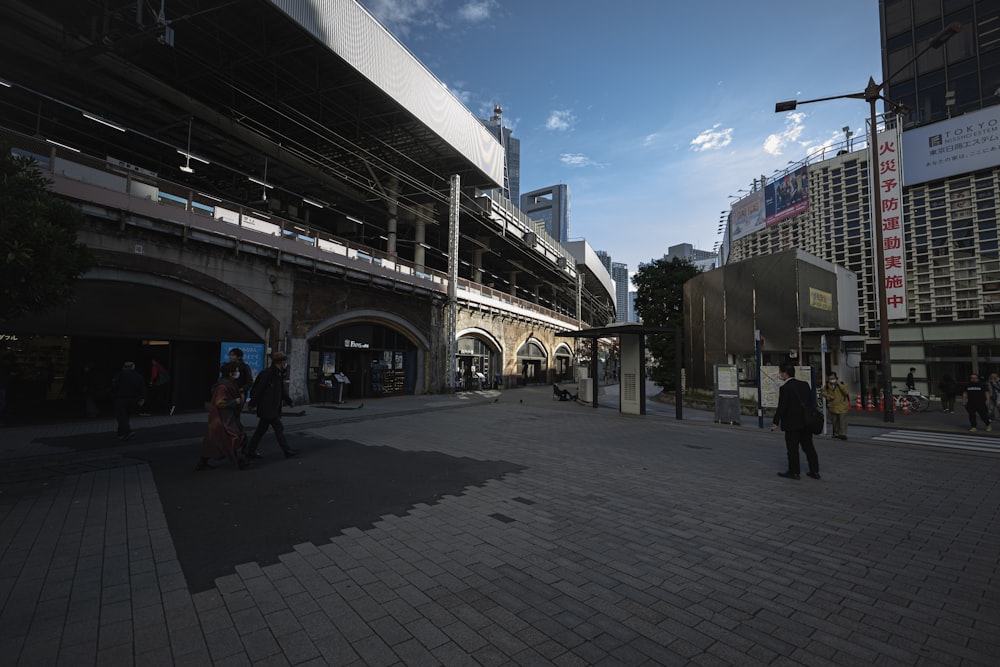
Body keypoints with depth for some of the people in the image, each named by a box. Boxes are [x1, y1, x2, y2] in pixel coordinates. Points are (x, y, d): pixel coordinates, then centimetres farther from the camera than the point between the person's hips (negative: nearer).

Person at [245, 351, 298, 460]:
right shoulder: (267, 373, -18)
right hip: (267, 408, -9)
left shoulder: (279, 374, 12)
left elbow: (282, 389, 20)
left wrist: (289, 401, 13)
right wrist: (252, 403, -13)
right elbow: (258, 389, -16)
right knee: (279, 428, -3)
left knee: (262, 429, 14)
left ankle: (250, 451, 23)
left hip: (273, 408, 9)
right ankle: (287, 451, 4)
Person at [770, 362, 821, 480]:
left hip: (792, 423, -7)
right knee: (808, 446, 15)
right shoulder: (805, 384, 5)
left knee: (792, 448, 3)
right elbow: (811, 402, 11)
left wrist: (775, 422, -9)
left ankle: (794, 472, 10)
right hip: (806, 422, 7)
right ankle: (814, 471, 21)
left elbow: (781, 407, -17)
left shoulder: (785, 388, -17)